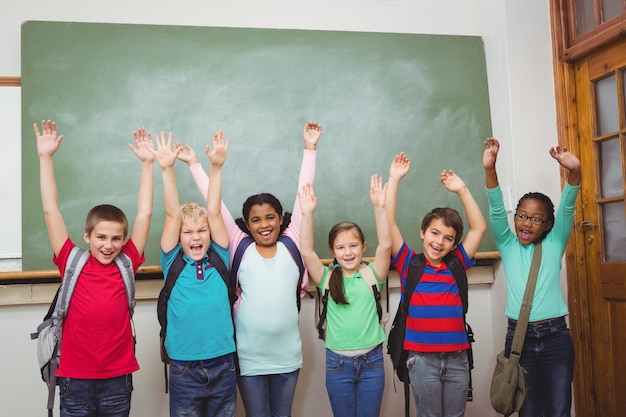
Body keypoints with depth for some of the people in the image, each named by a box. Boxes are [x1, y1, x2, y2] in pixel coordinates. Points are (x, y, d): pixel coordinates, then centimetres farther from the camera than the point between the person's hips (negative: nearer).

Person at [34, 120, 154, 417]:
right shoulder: (73, 263, -3)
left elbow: (144, 213, -2)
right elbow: (50, 210, -3)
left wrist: (148, 163, -4)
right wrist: (46, 158, -5)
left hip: (118, 378, 1)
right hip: (75, 378, -1)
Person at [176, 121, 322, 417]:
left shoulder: (292, 244, -1)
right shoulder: (240, 247, -3)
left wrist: (310, 148, -2)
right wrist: (194, 164, 2)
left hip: (288, 357, 1)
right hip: (250, 358, -1)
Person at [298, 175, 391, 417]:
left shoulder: (372, 274, -1)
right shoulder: (327, 278, -1)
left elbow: (385, 244, -15)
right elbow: (306, 252, -13)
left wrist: (379, 207, -23)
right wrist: (307, 214, -22)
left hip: (371, 360, 0)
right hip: (338, 362, 0)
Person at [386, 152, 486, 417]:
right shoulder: (409, 264, -1)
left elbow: (479, 228, 8)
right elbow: (387, 223, -9)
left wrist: (461, 190, 3)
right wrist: (394, 179, -10)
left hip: (457, 358, 3)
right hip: (422, 359, -3)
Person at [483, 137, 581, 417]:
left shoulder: (554, 244, 5)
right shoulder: (508, 246, 5)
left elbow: (567, 208, -10)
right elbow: (497, 210, -10)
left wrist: (574, 171, -28)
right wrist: (490, 170, -25)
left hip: (555, 336, 0)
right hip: (519, 336, 0)